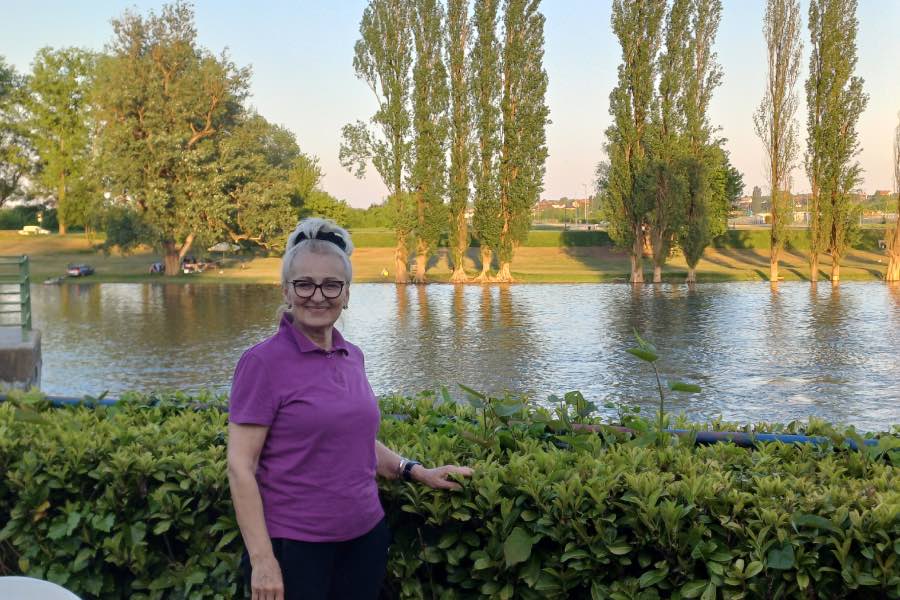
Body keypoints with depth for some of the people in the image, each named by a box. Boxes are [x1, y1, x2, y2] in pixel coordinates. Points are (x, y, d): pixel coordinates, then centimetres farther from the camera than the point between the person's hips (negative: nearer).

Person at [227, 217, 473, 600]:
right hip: (295, 545, -6)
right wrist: (261, 560, -18)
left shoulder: (352, 357, 5)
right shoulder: (263, 362, -12)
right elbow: (240, 467, -14)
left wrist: (417, 472, 11)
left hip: (365, 538, 6)